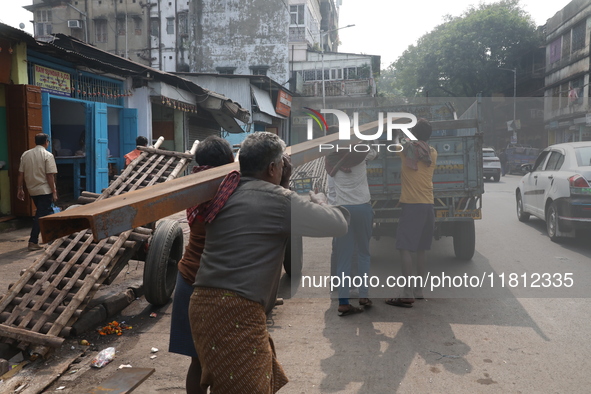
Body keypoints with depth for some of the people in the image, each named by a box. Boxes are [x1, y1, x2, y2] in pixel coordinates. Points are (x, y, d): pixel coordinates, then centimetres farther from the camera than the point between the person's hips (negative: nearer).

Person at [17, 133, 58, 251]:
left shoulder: (25, 154, 6)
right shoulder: (47, 155, -11)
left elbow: (21, 174, 6)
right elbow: (50, 176, -15)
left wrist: (20, 189, 13)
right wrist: (54, 192, -11)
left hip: (32, 190, 6)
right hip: (45, 190, -6)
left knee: (47, 211, 21)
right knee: (40, 216, -2)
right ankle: (33, 242, -5)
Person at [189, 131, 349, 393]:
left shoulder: (231, 191, 12)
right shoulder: (277, 198, -11)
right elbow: (338, 224, -4)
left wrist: (284, 183, 23)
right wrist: (319, 199, 15)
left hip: (209, 303, 9)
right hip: (235, 311, -9)